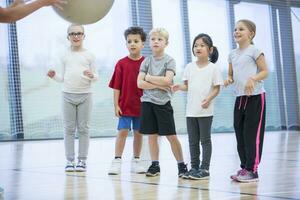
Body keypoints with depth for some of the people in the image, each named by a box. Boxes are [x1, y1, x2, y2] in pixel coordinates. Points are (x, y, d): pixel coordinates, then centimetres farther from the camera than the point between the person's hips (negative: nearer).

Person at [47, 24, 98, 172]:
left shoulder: (89, 55, 4)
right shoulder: (65, 56, 9)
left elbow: (96, 76, 4)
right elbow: (63, 78, 14)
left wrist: (92, 76, -18)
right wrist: (54, 76, -6)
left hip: (85, 94, -2)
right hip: (68, 94, 2)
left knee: (83, 128, 2)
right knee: (69, 129, 3)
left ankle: (82, 160, 8)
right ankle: (70, 160, 8)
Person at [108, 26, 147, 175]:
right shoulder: (121, 64, -2)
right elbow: (116, 87, 0)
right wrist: (116, 105, -5)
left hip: (141, 106, 1)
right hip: (125, 105, -1)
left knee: (138, 133, 10)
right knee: (122, 131, -4)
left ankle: (136, 161, 21)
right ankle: (117, 161, 1)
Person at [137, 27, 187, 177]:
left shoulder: (169, 60, -1)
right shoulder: (146, 61, 7)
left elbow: (167, 80, -16)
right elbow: (140, 83, -3)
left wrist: (148, 78, -7)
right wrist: (159, 85, -11)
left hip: (163, 102, -3)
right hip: (147, 101, 3)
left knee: (171, 136, -2)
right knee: (152, 135, 6)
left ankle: (181, 165, 7)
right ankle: (155, 165, 15)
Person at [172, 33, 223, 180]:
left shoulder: (213, 68, -3)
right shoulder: (190, 67, 8)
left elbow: (216, 88, -4)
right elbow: (187, 85, 10)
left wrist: (209, 98, -21)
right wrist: (179, 87, -11)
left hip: (205, 110, -4)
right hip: (191, 110, 5)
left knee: (205, 140, 1)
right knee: (193, 141, 10)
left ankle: (204, 169, 7)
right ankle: (194, 167, 19)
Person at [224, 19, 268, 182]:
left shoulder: (254, 50, -5)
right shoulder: (232, 54, 13)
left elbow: (265, 71, -7)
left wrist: (253, 79, -24)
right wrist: (229, 80, -4)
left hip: (255, 96, -7)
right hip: (239, 97, 7)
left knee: (252, 133, -6)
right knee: (240, 134, 7)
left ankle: (252, 170, -3)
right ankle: (244, 167, 16)